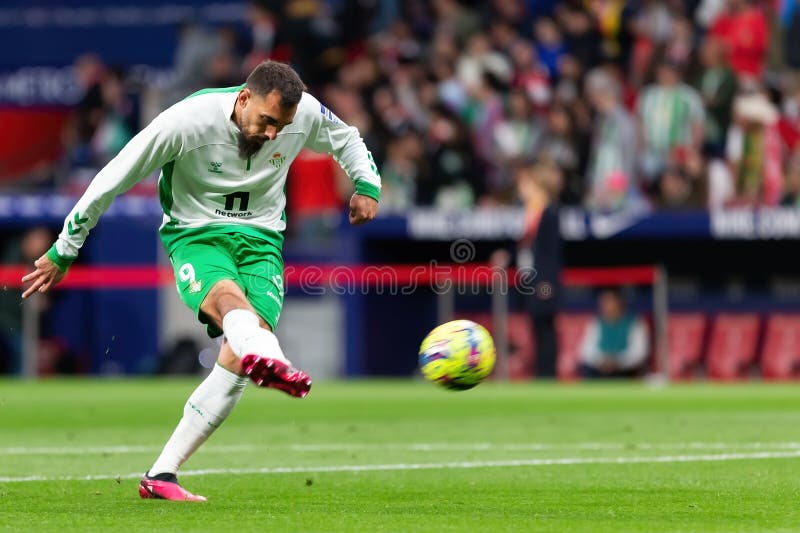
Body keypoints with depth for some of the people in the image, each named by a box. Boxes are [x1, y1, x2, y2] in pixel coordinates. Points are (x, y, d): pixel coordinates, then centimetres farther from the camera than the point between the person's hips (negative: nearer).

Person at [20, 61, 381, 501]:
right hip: (195, 234, -4)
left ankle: (161, 476, -11)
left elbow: (347, 140, 18)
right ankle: (270, 360, -76)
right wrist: (63, 252, -5)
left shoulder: (305, 112, -7)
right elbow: (113, 179, -10)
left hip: (261, 238, 4)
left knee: (237, 361, -18)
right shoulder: (187, 121, -18)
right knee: (228, 297, -39)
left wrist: (368, 185, -1)